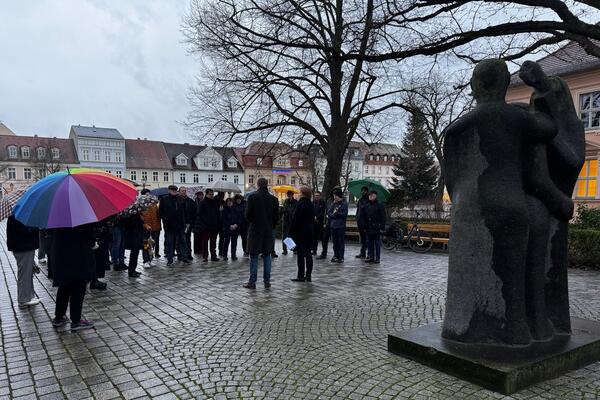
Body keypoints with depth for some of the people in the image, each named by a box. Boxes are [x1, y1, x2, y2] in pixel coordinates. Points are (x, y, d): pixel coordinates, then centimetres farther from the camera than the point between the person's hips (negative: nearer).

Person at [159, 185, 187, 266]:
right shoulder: (164, 199, -1)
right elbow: (160, 211, -1)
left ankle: (181, 256, 20)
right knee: (169, 243, 3)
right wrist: (165, 219, -10)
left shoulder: (180, 199, 8)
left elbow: (184, 211, 13)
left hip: (180, 224, 3)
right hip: (169, 225, -3)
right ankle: (169, 260, 10)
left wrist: (184, 221, 6)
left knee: (181, 241, 9)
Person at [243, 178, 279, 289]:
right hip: (268, 231, 3)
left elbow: (247, 214, -10)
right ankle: (267, 281, 12)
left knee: (254, 257, 2)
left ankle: (252, 282, 3)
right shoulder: (274, 199, 1)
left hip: (255, 230, -3)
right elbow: (276, 216, 4)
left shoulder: (253, 197, -10)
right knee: (267, 256, 10)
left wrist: (252, 222, 10)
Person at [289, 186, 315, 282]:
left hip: (300, 231, -8)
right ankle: (308, 275, 15)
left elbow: (295, 219, -16)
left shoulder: (300, 204, -14)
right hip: (310, 231, 8)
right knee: (308, 254, 11)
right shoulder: (311, 204, 9)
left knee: (300, 254, -4)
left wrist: (291, 232, -12)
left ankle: (301, 276, -2)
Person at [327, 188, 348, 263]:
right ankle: (336, 256, 17)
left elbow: (344, 214, -10)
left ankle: (341, 257, 2)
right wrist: (333, 215, -10)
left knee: (341, 242, -2)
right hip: (333, 225, 5)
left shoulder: (344, 204, -3)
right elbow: (328, 213, 6)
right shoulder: (333, 203, 12)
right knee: (335, 242, 10)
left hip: (341, 226, -5)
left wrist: (336, 214, -6)